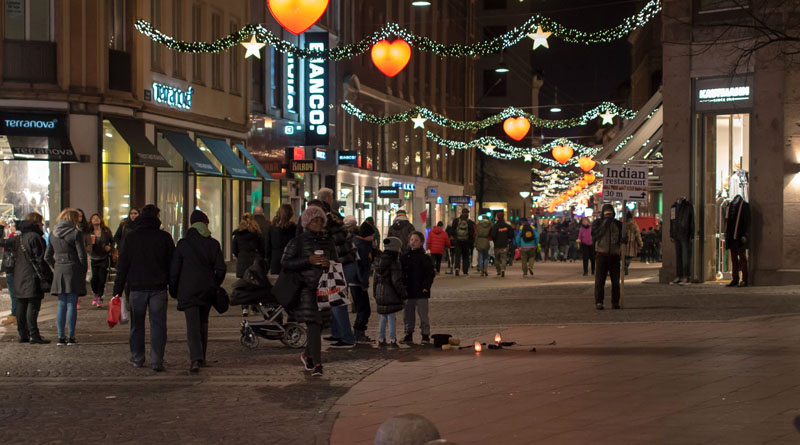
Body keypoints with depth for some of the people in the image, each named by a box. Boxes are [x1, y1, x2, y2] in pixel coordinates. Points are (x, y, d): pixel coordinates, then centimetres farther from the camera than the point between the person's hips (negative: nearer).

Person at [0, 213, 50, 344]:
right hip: (32, 277, -8)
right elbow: (40, 259, -15)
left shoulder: (18, 239, 12)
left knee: (21, 306, 11)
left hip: (19, 278, 8)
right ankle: (34, 335, -11)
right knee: (33, 306, -8)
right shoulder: (35, 237, -11)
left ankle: (23, 334, 15)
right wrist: (48, 274, -12)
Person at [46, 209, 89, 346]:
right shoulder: (75, 233, -7)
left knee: (61, 305, 9)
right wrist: (83, 272, 2)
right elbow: (82, 256, -9)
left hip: (59, 272, 4)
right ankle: (70, 337, -1)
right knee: (72, 305, -1)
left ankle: (61, 337, 8)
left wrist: (56, 268, 16)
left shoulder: (53, 235, 9)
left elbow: (47, 257, 10)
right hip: (73, 270, -4)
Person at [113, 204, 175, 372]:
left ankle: (137, 359, 17)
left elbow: (122, 265, 2)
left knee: (137, 324, 12)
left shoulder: (131, 237, 2)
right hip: (158, 288, -1)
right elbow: (172, 264, 3)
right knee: (158, 325, 0)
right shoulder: (164, 237, 1)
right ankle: (157, 361, -6)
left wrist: (118, 291, 4)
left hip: (137, 288, 1)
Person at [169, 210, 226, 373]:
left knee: (192, 325, -8)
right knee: (203, 323, 17)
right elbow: (221, 269, 0)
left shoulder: (183, 244, -4)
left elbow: (174, 270, -2)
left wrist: (173, 290, 9)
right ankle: (201, 357, 25)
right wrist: (215, 286, 16)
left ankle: (196, 358, -24)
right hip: (207, 291, 3)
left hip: (188, 291, -3)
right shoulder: (213, 244, 1)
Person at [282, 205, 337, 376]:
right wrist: (308, 260, -15)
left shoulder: (328, 241, 14)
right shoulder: (298, 241, 1)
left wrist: (329, 264, -4)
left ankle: (307, 354, 35)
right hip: (306, 288, -5)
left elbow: (336, 262, 21)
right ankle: (317, 364, -14)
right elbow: (285, 262, -6)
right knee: (313, 326, -13)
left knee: (319, 324, 10)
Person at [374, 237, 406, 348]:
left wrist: (375, 294, 21)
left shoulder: (380, 261, 9)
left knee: (383, 318, 16)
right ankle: (392, 341, -1)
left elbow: (376, 279, 14)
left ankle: (381, 340, 19)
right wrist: (403, 294, -9)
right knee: (392, 318, -2)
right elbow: (396, 281, -18)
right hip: (391, 295, -7)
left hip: (380, 294, 7)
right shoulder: (394, 263, -16)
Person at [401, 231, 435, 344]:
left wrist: (426, 286, -12)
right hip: (407, 292, 4)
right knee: (407, 315, 9)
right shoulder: (404, 258, 9)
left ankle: (425, 335, 7)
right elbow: (400, 274, 13)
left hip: (421, 292, -4)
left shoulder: (425, 258, -2)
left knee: (423, 314, -1)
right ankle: (408, 334, 19)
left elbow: (431, 274, -2)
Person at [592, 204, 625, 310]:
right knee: (600, 279, -5)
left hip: (615, 255, 2)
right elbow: (594, 235, -9)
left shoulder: (618, 224, 11)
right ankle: (598, 302, -1)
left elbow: (622, 236, 16)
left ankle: (615, 302, 12)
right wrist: (604, 225, -15)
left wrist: (623, 240, -9)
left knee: (615, 280, 4)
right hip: (602, 254, -2)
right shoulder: (598, 223, 5)